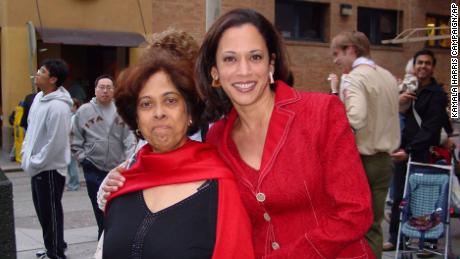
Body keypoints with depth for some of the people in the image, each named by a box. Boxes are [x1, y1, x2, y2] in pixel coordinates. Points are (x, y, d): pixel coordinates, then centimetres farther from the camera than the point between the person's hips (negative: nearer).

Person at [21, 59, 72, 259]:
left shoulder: (58, 106, -24)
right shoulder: (38, 97, 7)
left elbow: (55, 143, -25)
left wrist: (34, 164, -17)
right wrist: (25, 154, 9)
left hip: (50, 168, -10)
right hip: (37, 167, 10)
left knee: (51, 212, 3)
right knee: (43, 211, 20)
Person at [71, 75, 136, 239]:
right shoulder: (84, 111, 1)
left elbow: (129, 138, 1)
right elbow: (75, 139, 5)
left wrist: (129, 158, -9)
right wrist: (82, 157, -2)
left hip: (118, 167, 1)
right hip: (93, 168, -1)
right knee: (99, 205, 1)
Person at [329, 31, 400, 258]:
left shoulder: (353, 78, -14)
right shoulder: (389, 77, 10)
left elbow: (356, 118, -29)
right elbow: (386, 116, 14)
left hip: (360, 160, -7)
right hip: (384, 159, 7)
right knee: (373, 225, 12)